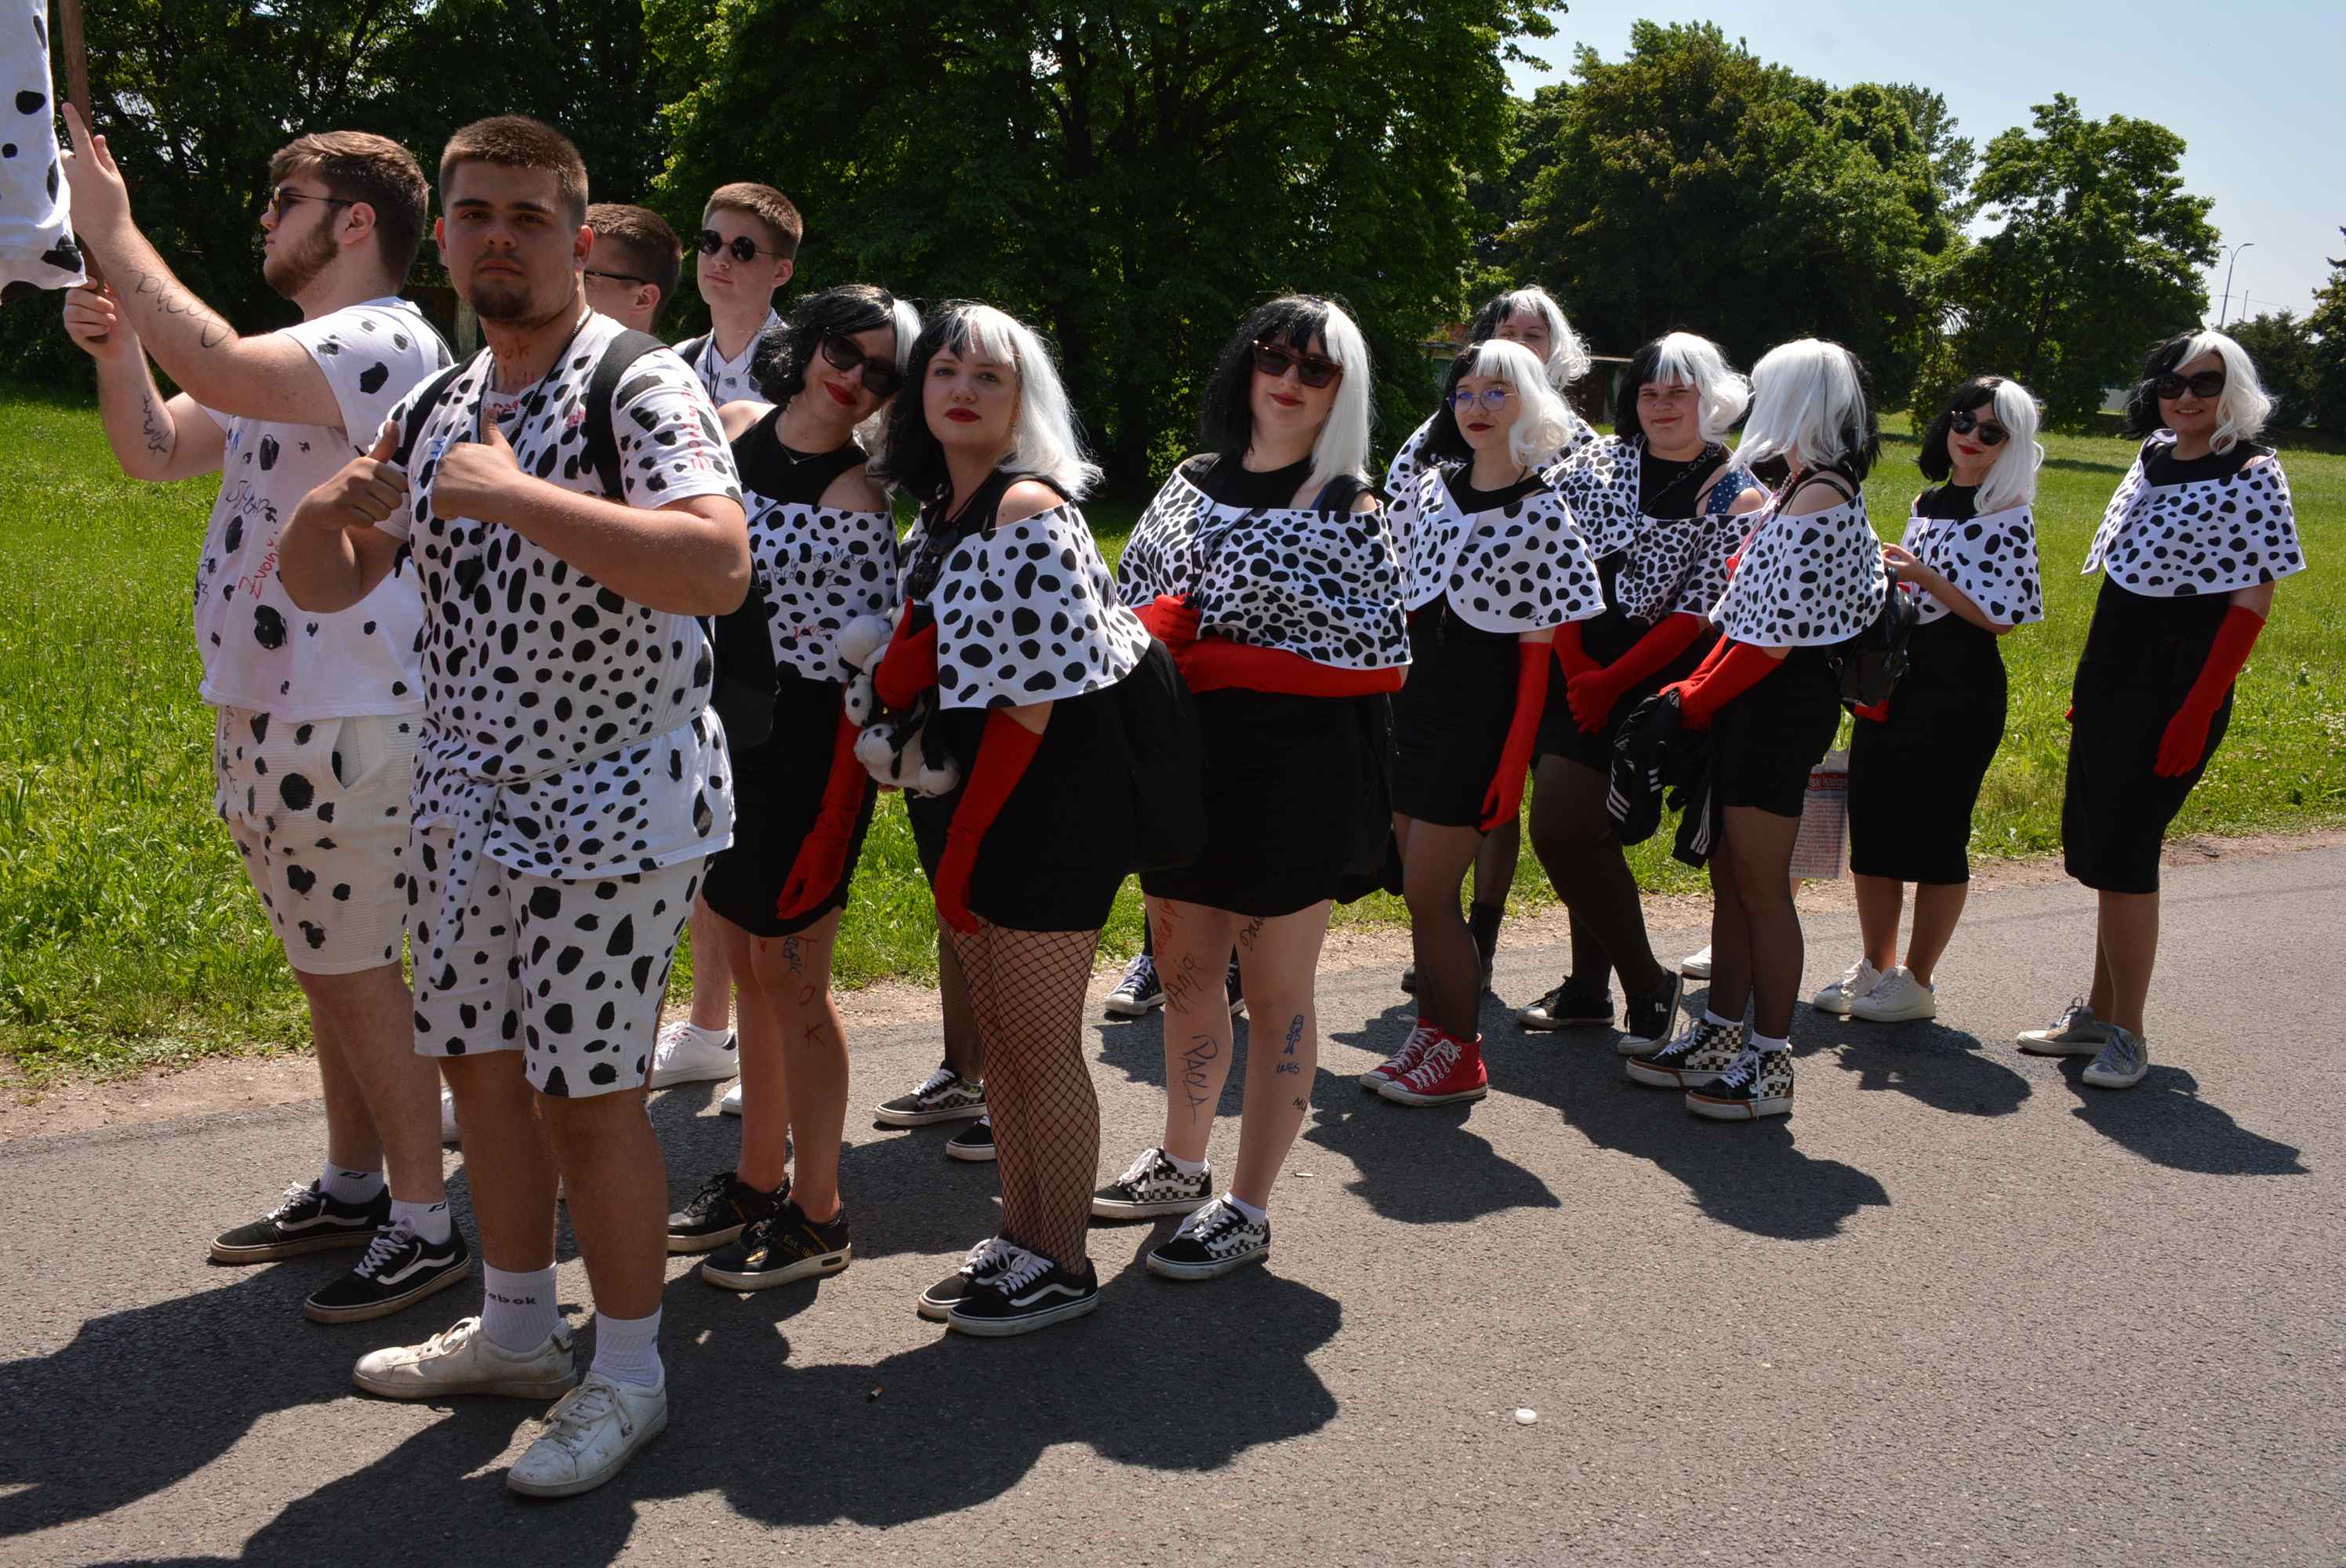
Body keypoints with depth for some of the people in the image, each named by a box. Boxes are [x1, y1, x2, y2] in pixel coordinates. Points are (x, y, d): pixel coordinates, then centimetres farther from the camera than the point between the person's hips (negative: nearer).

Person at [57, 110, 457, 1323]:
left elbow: (215, 368, -30)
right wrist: (114, 348, 3)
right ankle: (351, 1186, 31)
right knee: (329, 965, 18)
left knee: (352, 970, -3)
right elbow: (153, 451, 20)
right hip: (263, 713, 10)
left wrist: (110, 231, -19)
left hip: (342, 720, -10)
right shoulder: (291, 358, 19)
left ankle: (424, 1224, 8)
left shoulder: (385, 343, -14)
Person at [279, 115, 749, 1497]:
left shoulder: (639, 387, -14)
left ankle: (629, 1373, 16)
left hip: (612, 805, -7)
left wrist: (516, 495, -31)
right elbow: (326, 587, 14)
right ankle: (516, 1332, 34)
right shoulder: (434, 411, 10)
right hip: (466, 799, 8)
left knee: (588, 1094, -2)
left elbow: (719, 566, -31)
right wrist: (329, 510, -10)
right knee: (482, 1063, 16)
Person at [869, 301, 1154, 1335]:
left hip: (1048, 802, -9)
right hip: (968, 797, 9)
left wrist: (964, 844, -14)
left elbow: (1034, 701, -19)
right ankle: (1020, 1240, 29)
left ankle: (1064, 1267, 15)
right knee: (998, 1037, 16)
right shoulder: (935, 514, 11)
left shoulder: (1029, 510, -16)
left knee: (1042, 1044, 0)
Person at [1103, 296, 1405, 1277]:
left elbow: (1376, 663, -13)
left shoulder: (1350, 513, -5)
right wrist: (1162, 636, -11)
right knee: (1185, 971, 14)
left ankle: (1248, 1212, 12)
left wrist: (1205, 660, -16)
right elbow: (1134, 614, 15)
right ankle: (1181, 1164, 33)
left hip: (1298, 779, -5)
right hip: (1191, 764, 5)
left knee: (1276, 989, 3)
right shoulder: (1190, 486, 10)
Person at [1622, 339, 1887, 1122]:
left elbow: (1777, 637, -19)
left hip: (1782, 705, -10)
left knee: (1760, 886, -2)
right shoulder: (1803, 490, 14)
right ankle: (1720, 1034, 26)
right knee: (1729, 877, 15)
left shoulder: (1819, 500, -17)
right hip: (1753, 704, 10)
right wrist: (1696, 689, 9)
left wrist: (1694, 701, -10)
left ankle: (1768, 1063, 8)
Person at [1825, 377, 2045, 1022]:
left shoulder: (2008, 518, -7)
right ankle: (1876, 966, 23)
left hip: (1959, 691, -7)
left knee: (1935, 836, 0)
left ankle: (1917, 983, 11)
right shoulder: (1927, 503, 13)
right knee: (1871, 825, 8)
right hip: (1896, 683, 7)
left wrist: (1923, 577, -19)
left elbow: (1999, 618, -13)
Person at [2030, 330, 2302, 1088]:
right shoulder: (2154, 458, 10)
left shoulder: (2251, 477, -11)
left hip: (2174, 694, -7)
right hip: (2112, 683, 7)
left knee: (2122, 853, -7)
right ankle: (2097, 1013, 23)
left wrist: (2196, 714, -20)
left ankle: (2127, 1035, 4)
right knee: (2097, 846, 11)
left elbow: (2253, 602, -14)